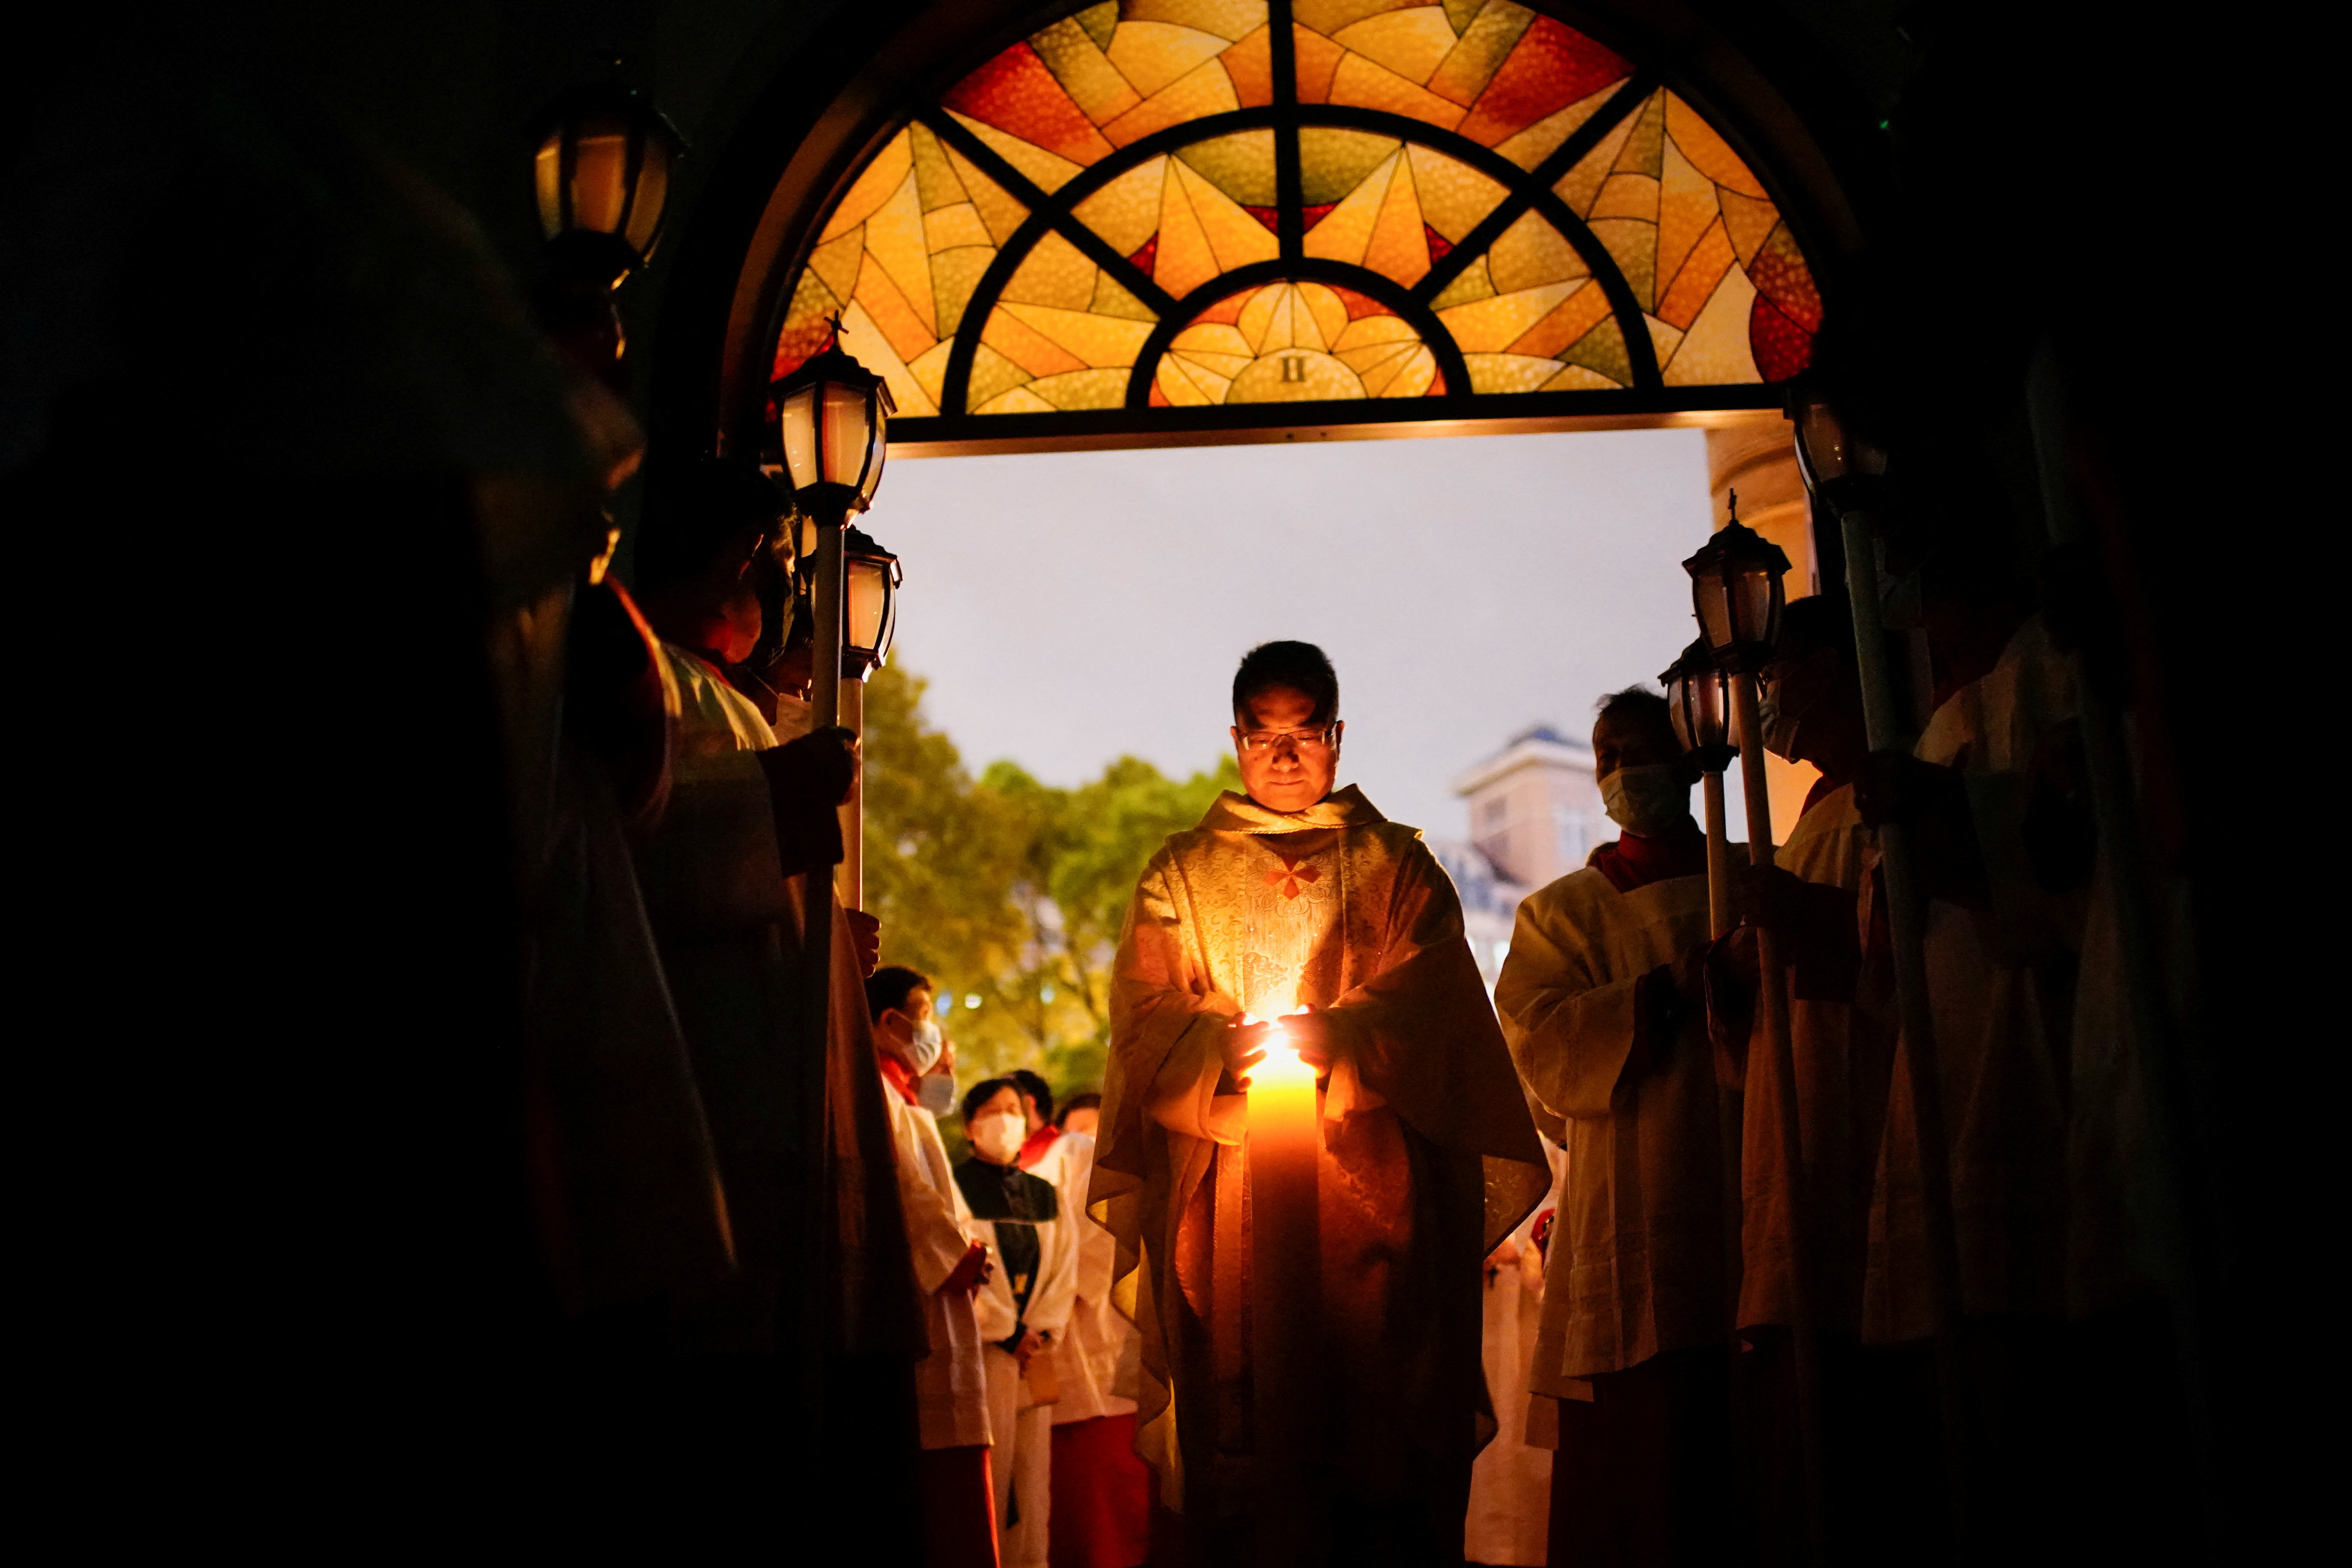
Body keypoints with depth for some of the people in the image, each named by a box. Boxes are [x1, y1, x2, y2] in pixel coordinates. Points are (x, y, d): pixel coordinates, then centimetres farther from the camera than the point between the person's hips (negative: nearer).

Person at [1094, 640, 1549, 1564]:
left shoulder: (1396, 865, 17)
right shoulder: (1181, 875, 19)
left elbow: (1424, 1000, 3)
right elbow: (1146, 1012, 7)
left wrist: (1334, 1032, -16)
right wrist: (1225, 1043, -14)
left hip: (1371, 1181, 0)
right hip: (1223, 1188, 1)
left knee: (1378, 1396, -9)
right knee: (1235, 1406, -7)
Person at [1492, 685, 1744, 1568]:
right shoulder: (1562, 913, 16)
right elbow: (1544, 1045, 0)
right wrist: (1673, 990, -10)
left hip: (1752, 1198, 1)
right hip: (1631, 1227, -1)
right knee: (1643, 1457, -5)